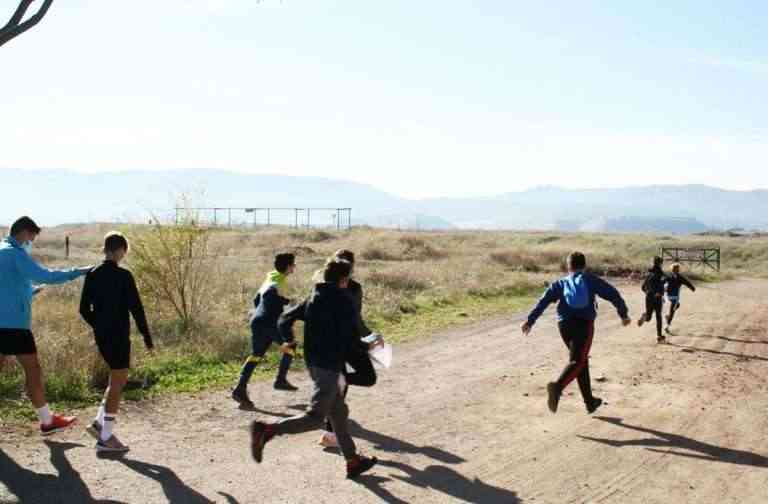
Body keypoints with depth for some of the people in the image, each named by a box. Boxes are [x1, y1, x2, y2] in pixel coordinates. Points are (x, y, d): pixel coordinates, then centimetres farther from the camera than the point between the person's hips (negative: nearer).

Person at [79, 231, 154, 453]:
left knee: (118, 380, 21)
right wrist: (147, 337, -6)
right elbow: (136, 308, -14)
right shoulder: (123, 276, -14)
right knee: (117, 384, 2)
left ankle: (99, 422, 17)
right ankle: (106, 437, 6)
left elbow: (84, 309, 9)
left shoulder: (92, 275, 5)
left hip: (101, 336, 7)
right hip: (118, 336, -7)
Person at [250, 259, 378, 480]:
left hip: (313, 362, 9)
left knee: (339, 413, 18)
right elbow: (351, 339, -14)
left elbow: (285, 319, 5)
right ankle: (266, 430, -21)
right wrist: (367, 345, 5)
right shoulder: (343, 302, -11)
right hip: (330, 366, -9)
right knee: (315, 418, -7)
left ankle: (353, 461, 26)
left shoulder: (312, 298, 9)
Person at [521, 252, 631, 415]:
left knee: (582, 360, 19)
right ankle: (557, 387, -42)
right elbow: (613, 294, 8)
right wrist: (624, 314, 19)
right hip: (584, 323, -4)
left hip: (564, 324, 4)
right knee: (577, 362, -14)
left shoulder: (560, 283, 16)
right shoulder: (591, 280, 12)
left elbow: (544, 301, 4)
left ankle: (589, 401, 25)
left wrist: (530, 321, -1)